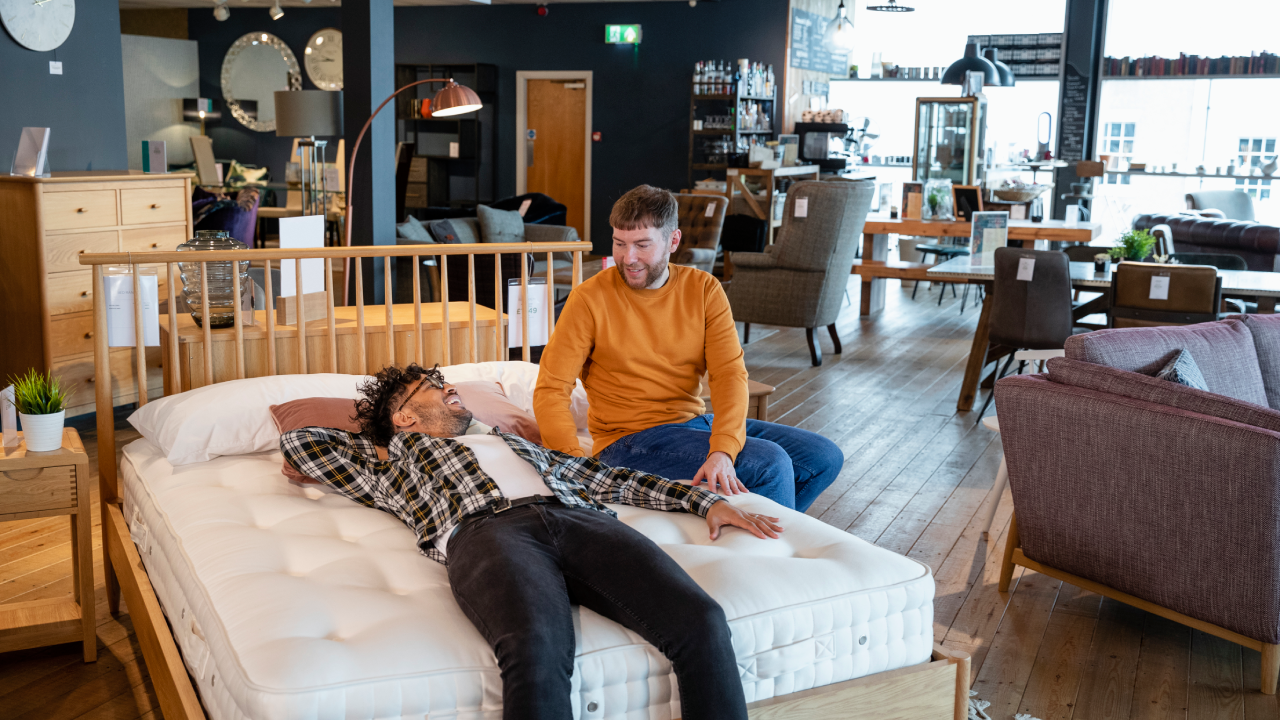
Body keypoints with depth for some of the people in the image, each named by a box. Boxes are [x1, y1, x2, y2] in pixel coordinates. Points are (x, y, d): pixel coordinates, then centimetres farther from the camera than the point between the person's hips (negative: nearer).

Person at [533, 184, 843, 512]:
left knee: (824, 457, -1)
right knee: (770, 463, -23)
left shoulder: (704, 289, 1)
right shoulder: (590, 300, -9)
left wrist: (722, 450, -29)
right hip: (631, 439, -5)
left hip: (697, 421, 6)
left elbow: (730, 373, -11)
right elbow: (550, 392, -11)